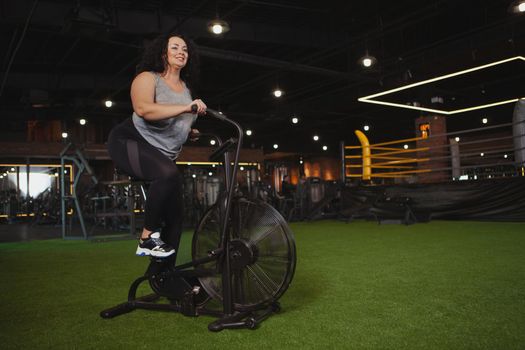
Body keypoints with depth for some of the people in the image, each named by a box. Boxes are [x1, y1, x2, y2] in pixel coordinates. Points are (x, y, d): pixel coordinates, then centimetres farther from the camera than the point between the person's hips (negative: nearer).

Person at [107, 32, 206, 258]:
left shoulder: (185, 87, 14)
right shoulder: (147, 78, -7)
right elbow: (143, 109, -29)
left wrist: (193, 133, 10)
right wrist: (186, 108, -34)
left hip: (162, 154, 8)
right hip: (131, 143, -8)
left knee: (175, 213, 1)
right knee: (169, 174, -37)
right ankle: (148, 238, -24)